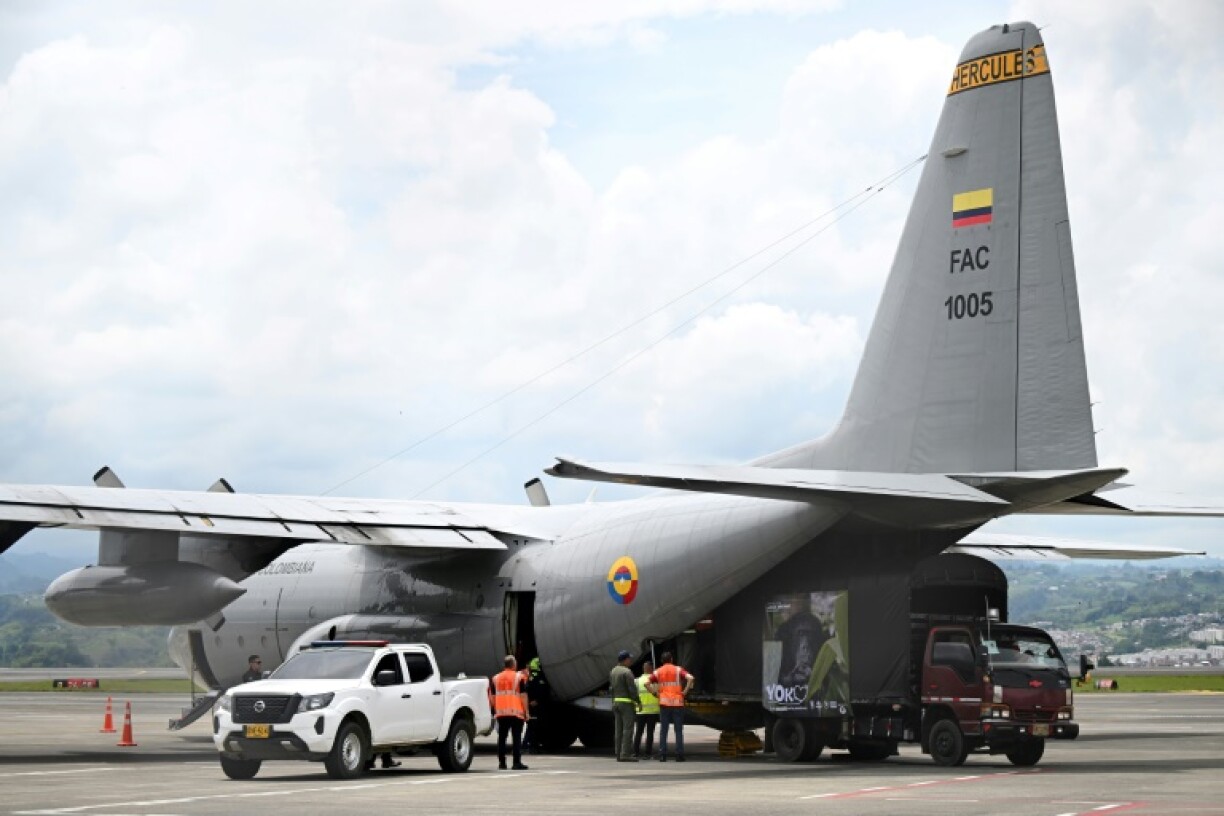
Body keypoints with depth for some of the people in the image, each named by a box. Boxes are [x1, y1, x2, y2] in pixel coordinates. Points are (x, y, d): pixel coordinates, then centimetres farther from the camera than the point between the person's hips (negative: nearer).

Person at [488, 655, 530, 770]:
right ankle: (517, 762, -7)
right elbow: (523, 696, -7)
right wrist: (526, 711, -2)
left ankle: (501, 762, 7)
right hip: (516, 712, -4)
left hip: (501, 712, 4)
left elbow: (492, 697, 11)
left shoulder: (496, 678, 10)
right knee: (516, 738, -3)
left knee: (501, 738, 8)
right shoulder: (518, 677, -4)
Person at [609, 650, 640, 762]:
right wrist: (638, 702, -7)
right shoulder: (627, 672, -13)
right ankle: (625, 754, -13)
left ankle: (619, 754, 7)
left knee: (619, 729, 8)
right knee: (628, 728, -8)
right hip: (626, 702, -8)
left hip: (616, 702, 8)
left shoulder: (613, 672, 12)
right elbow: (632, 689, -16)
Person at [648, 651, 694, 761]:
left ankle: (662, 755, 0)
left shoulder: (658, 672, 8)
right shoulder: (678, 670, 2)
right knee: (678, 730, 3)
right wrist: (685, 691, -6)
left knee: (663, 730, 4)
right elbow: (690, 678, -15)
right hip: (677, 703, -1)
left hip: (664, 703, 1)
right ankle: (679, 755, -1)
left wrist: (655, 692, 7)